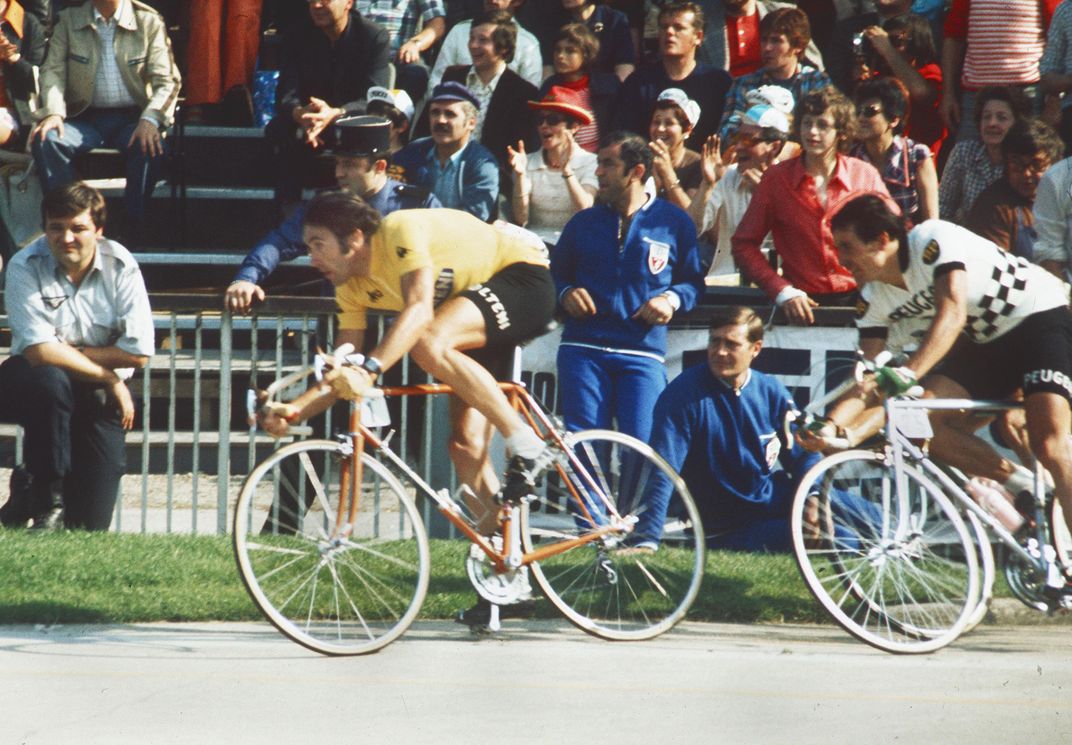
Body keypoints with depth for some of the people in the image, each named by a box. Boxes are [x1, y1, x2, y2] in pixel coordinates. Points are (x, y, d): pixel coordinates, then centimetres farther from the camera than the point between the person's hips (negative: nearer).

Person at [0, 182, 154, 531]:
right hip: (30, 384, -2)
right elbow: (39, 352, -24)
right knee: (49, 379, -41)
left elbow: (138, 352, -14)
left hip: (97, 396, 2)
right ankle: (47, 501, -22)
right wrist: (108, 377, -20)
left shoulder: (120, 266, -9)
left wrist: (69, 353, -16)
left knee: (90, 524, -8)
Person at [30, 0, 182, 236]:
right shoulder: (69, 20, 8)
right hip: (87, 118, 2)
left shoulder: (149, 22, 3)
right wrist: (53, 112, -17)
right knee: (46, 140, -28)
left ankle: (133, 230, -24)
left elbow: (166, 81, -2)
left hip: (132, 117, -2)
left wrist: (149, 120, -21)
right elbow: (53, 70, 3)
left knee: (150, 148, -34)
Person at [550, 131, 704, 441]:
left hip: (642, 354, -2)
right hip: (583, 348, 2)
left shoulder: (673, 222, 8)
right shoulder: (583, 222, 14)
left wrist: (672, 298, -7)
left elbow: (694, 280, 13)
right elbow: (556, 273, 21)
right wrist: (566, 293, 0)